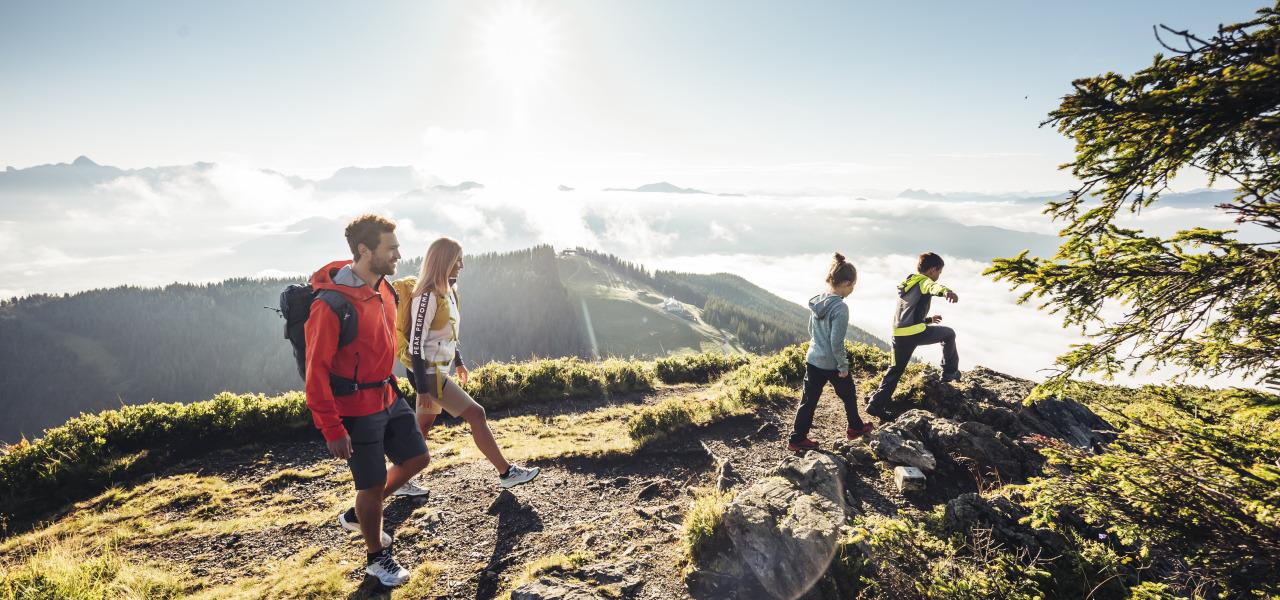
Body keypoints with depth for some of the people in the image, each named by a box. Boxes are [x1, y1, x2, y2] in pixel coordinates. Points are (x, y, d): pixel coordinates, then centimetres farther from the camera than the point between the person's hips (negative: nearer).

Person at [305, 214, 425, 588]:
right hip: (355, 407, -8)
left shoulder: (383, 287, 0)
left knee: (417, 458, 16)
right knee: (374, 484, 6)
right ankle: (376, 557, 32)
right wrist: (332, 429, -18)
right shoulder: (331, 303, -25)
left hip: (388, 397, 8)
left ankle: (357, 515, 38)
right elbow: (316, 371, -20)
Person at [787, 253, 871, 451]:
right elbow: (837, 342, -22)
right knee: (848, 396, 20)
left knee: (808, 400, 10)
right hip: (832, 364, -6)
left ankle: (796, 438, 12)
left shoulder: (816, 301, 0)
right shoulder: (840, 308, -22)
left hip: (813, 359, 6)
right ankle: (855, 427, 40)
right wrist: (843, 366, -11)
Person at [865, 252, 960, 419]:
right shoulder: (924, 281, 1)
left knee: (895, 369, 16)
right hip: (916, 333, -7)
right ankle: (950, 372, 26)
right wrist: (946, 291, -49)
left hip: (899, 335, 7)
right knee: (949, 334, 19)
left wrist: (929, 319, 41)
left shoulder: (906, 285, 27)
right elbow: (934, 287, -28)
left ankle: (876, 404, 10)